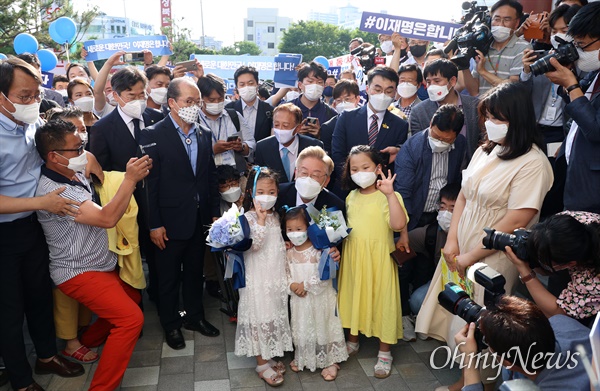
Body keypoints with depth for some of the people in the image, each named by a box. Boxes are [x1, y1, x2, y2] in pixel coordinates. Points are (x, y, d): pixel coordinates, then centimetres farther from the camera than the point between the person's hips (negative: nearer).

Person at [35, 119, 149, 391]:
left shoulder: (76, 175, 4)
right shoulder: (53, 190, -25)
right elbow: (106, 218, -31)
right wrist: (130, 179, -28)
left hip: (100, 264, 10)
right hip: (79, 273, -10)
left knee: (132, 297, 23)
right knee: (131, 317, -18)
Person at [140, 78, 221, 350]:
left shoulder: (205, 134, 4)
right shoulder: (154, 135, -11)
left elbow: (211, 176, 8)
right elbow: (150, 183, -12)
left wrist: (215, 212, 6)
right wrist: (154, 224, -13)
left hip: (200, 219, 5)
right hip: (170, 221, -4)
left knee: (195, 272, 20)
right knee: (169, 277, 12)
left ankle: (195, 316, 38)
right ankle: (171, 324, 31)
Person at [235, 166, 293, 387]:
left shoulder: (275, 216, 8)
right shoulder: (248, 218, -13)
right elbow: (254, 244, -25)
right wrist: (261, 220, -27)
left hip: (275, 275, 7)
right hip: (257, 277, -7)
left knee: (275, 315, 15)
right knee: (260, 317, 1)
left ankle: (269, 356, 31)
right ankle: (262, 363, 14)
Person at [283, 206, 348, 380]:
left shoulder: (318, 249, -17)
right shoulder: (289, 252, -2)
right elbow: (285, 273, 4)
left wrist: (306, 285, -18)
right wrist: (291, 285, -15)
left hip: (320, 299, -4)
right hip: (299, 300, 4)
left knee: (323, 327, 7)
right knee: (301, 328, 18)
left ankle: (331, 361, 24)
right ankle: (301, 358, 39)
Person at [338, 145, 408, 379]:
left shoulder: (387, 197, -12)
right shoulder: (351, 196, 7)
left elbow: (398, 224, -29)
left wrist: (390, 193, -34)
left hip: (378, 259, -5)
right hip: (352, 258, 6)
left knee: (381, 300, 4)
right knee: (352, 297, 16)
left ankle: (384, 353, 22)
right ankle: (352, 340, 38)